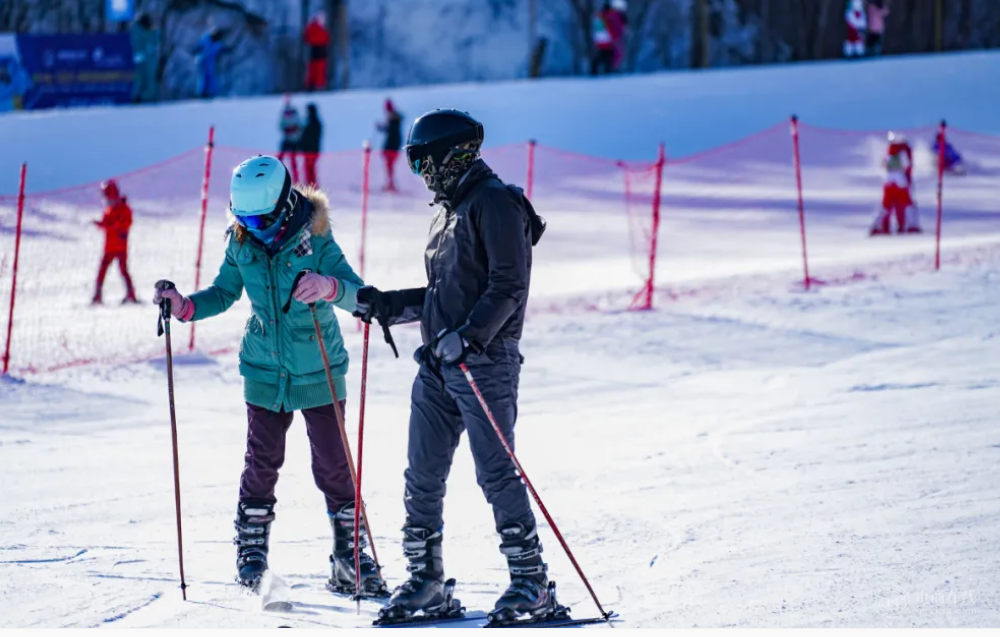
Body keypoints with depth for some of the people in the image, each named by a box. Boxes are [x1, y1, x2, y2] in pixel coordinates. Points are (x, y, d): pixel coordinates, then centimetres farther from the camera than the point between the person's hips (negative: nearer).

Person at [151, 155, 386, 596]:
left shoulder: (314, 240, -16)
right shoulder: (241, 243, -4)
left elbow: (358, 292, -24)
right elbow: (224, 292, 10)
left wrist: (329, 286, -46)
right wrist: (185, 307, -8)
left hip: (318, 372, -3)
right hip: (265, 371, 3)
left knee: (333, 466, 0)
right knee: (262, 462, 2)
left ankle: (350, 558, 12)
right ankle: (250, 552, 14)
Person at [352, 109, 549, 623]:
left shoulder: (495, 203, -10)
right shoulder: (449, 211, 19)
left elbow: (508, 287, -17)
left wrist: (468, 336, -27)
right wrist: (386, 306, 17)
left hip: (484, 360, -9)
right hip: (439, 361, 9)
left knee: (496, 473, -8)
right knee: (422, 475, 6)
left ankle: (531, 580, -1)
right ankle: (425, 579, 13)